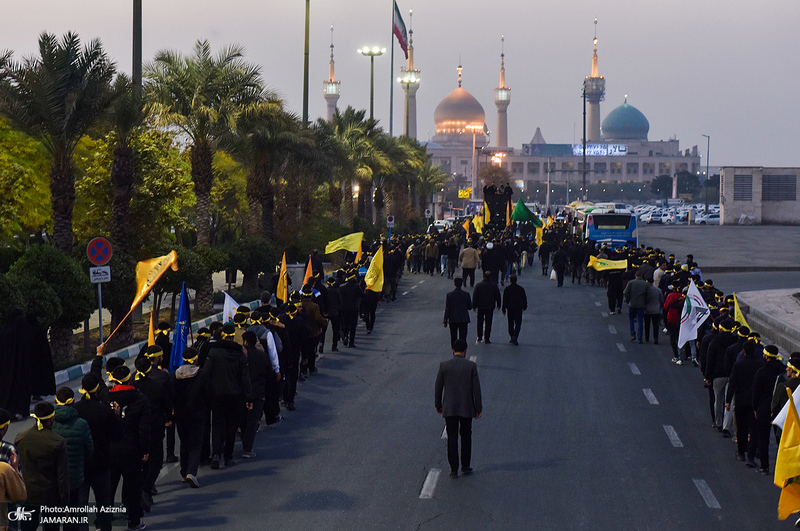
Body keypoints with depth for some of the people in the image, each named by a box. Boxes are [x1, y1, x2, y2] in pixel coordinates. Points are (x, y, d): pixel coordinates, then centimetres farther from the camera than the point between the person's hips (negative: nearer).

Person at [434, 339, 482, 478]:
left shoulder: (444, 366, -5)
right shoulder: (471, 366, -7)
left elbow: (438, 387, 1)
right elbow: (476, 388, -6)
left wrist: (438, 404, 14)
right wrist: (478, 408, 2)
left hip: (449, 409, 0)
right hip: (466, 408, 0)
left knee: (452, 438, 5)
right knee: (466, 436, 17)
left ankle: (454, 469, 4)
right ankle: (465, 466, 21)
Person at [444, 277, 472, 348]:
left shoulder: (449, 295, -7)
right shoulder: (466, 294, -7)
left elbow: (447, 309, -5)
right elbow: (469, 307, 2)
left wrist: (445, 321, 1)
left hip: (453, 320, 0)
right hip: (463, 319, 0)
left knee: (453, 338, 13)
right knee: (462, 338, 1)